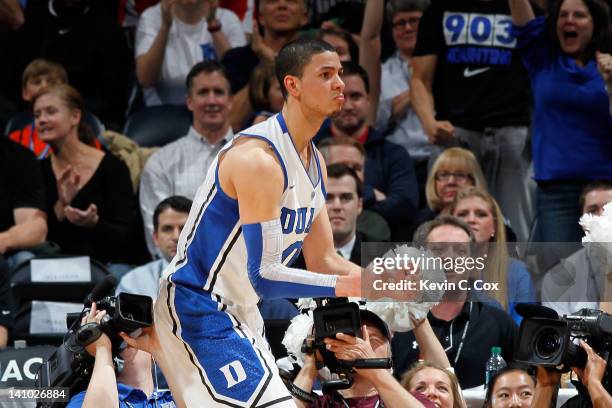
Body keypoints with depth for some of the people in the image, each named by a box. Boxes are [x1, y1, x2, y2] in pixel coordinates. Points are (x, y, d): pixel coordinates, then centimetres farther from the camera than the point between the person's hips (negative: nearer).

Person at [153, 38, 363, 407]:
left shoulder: (314, 161, 8)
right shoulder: (260, 157, -23)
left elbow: (324, 260, 12)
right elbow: (264, 276, -27)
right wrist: (348, 285, -32)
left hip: (240, 309, 11)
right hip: (197, 306, -11)